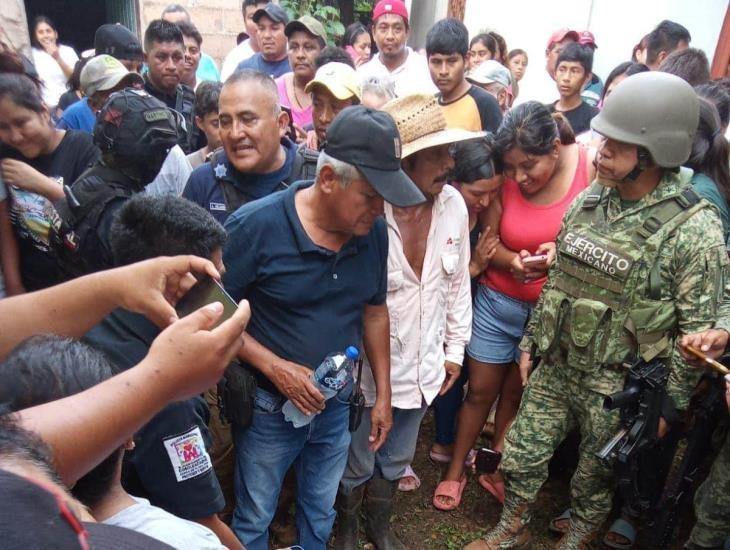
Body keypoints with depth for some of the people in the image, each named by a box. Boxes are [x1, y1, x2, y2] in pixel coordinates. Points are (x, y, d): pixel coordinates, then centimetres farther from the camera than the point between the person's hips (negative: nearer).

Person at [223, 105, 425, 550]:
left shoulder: (375, 232, -9)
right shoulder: (256, 226, -23)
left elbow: (375, 312, 3)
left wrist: (383, 394, 6)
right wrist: (275, 367, -24)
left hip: (337, 404, 4)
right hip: (270, 406, -3)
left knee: (321, 513, 26)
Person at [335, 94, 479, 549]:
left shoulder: (453, 205, -9)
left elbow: (458, 283, 3)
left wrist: (455, 349, 9)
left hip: (424, 367, 5)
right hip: (368, 370, -4)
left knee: (396, 460, 27)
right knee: (357, 463, 21)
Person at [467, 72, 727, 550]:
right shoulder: (587, 202, -2)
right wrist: (531, 342, 11)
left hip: (621, 385, -4)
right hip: (556, 366, 5)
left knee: (596, 474, 19)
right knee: (523, 454, 15)